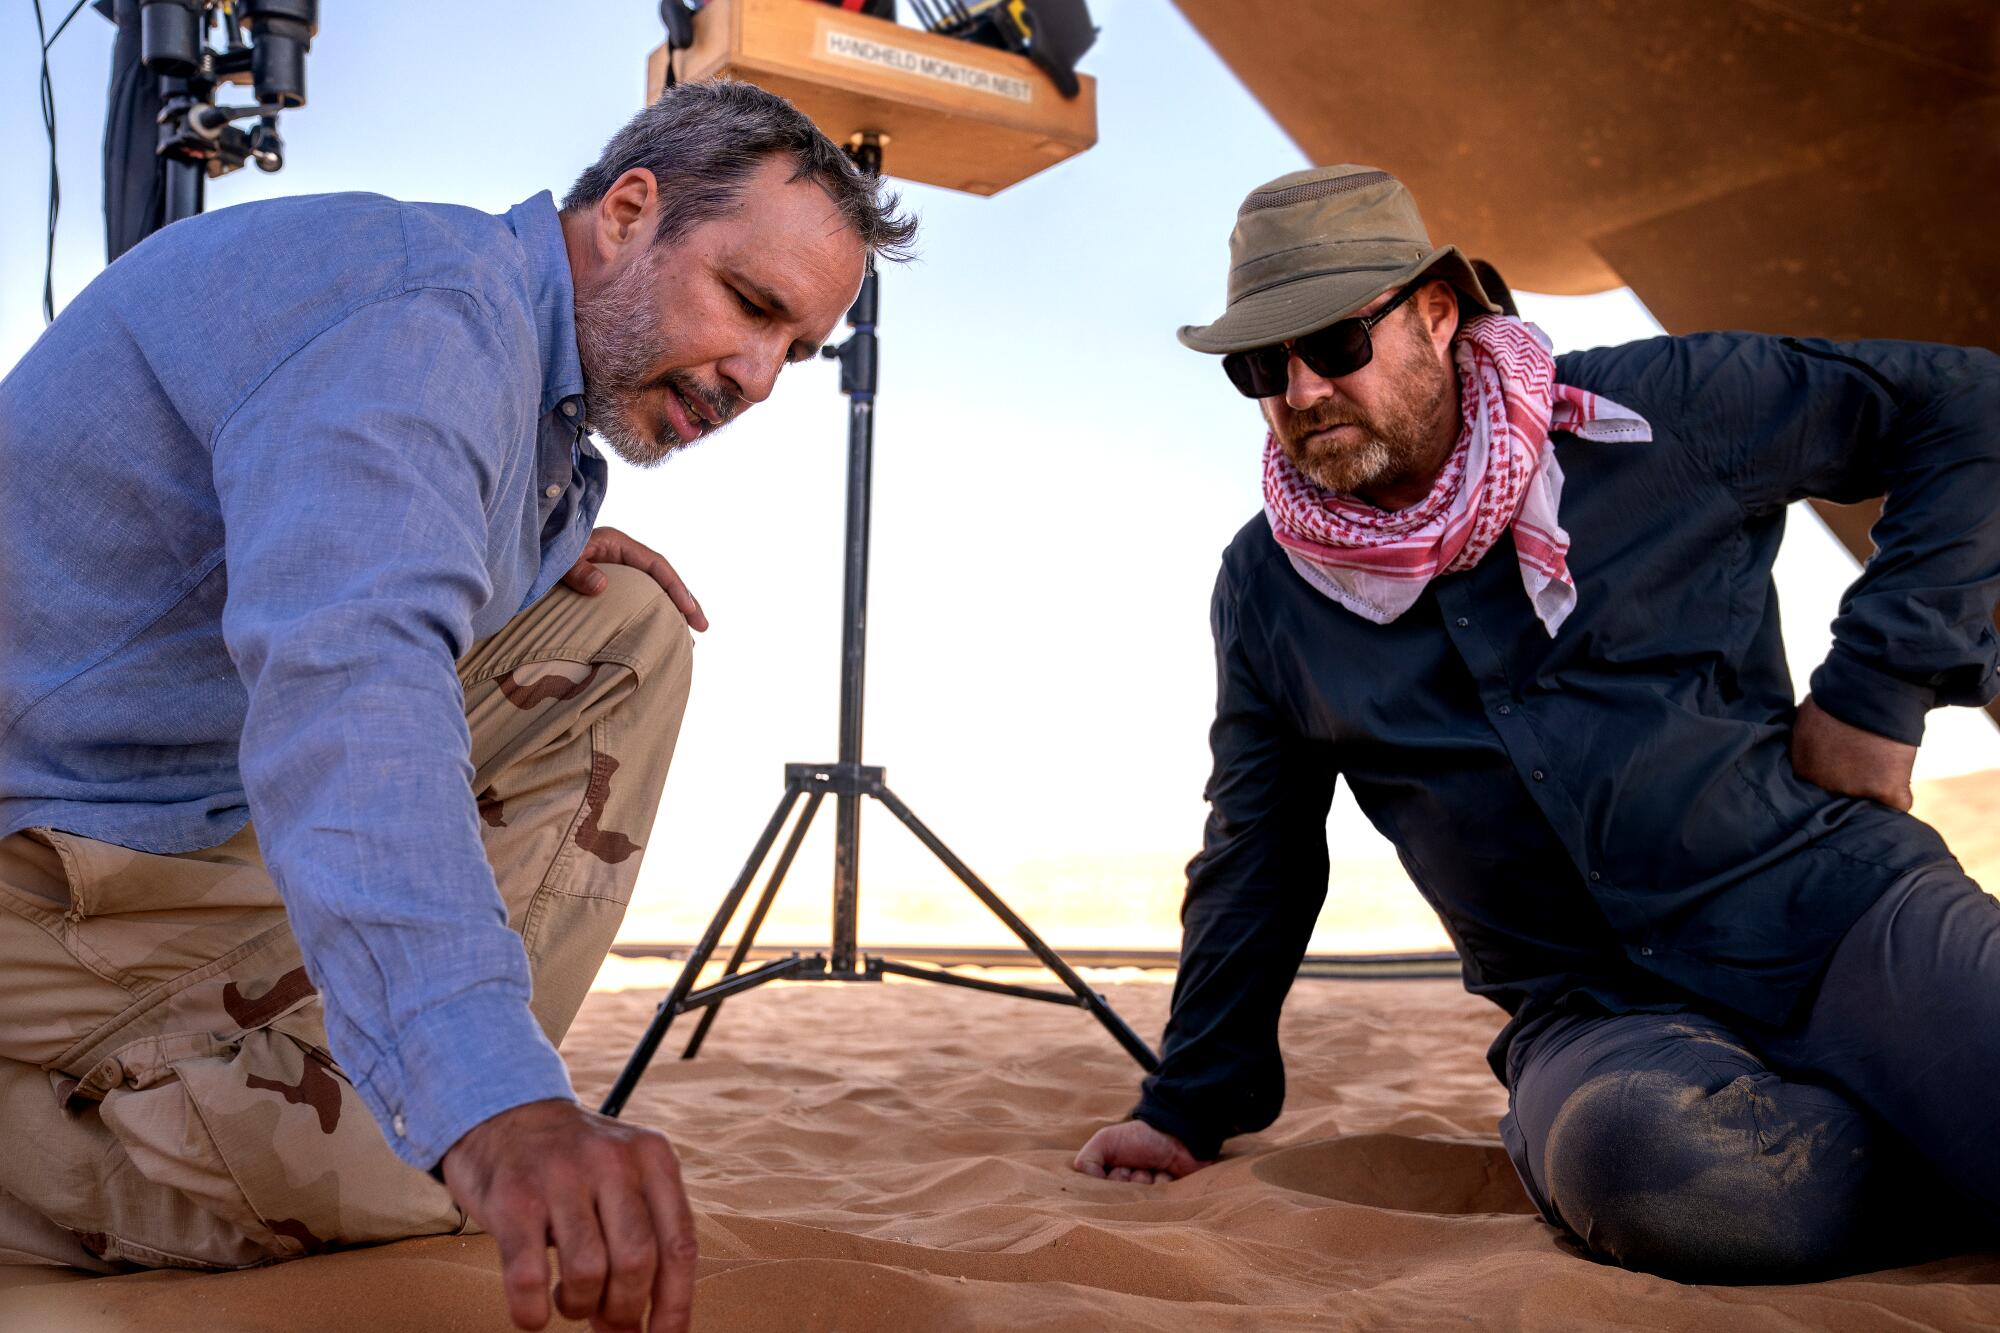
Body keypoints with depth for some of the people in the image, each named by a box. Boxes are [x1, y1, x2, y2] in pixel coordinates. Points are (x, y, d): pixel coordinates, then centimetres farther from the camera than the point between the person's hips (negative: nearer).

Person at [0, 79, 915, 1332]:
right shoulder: (429, 309, -25)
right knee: (404, 1178, -24)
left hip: (216, 818, 10)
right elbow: (342, 671, -43)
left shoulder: (542, 361, 7)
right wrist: (491, 1098, -56)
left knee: (619, 628, 3)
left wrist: (547, 550, 0)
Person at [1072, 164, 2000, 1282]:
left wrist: (1877, 686, -4)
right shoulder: (1267, 591, 7)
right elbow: (1255, 859, 18)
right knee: (1639, 1158, -34)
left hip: (1837, 899, -3)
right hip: (1603, 1015, 3)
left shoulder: (1651, 411, -2)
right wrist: (1189, 1107, 19)